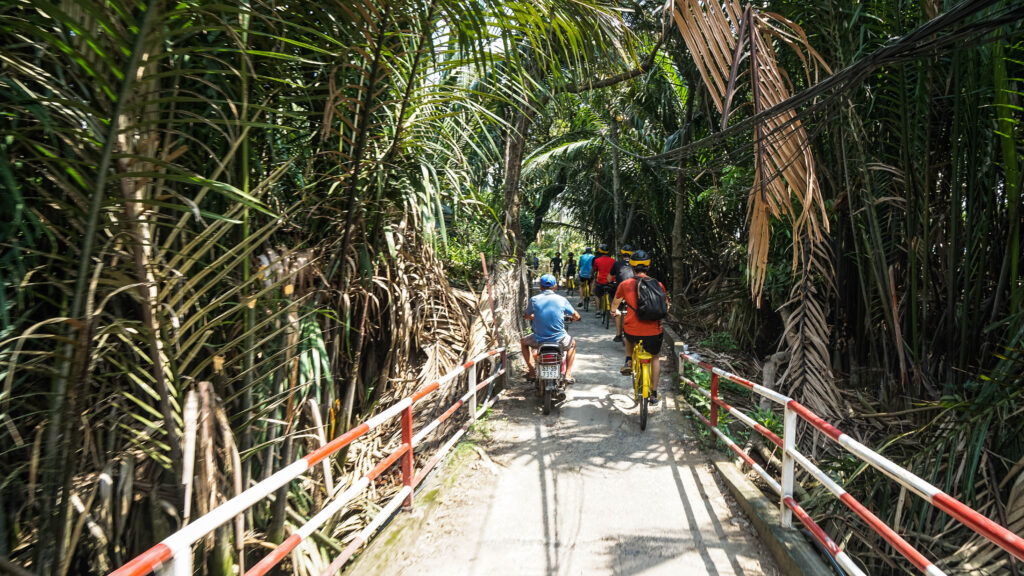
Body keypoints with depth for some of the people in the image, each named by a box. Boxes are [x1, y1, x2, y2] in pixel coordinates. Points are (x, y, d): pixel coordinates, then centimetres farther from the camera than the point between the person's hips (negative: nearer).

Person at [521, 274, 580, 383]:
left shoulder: (534, 300, -5)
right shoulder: (562, 300, -4)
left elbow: (526, 316, 10)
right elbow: (576, 316, 3)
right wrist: (571, 317, 28)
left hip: (538, 340, 0)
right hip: (559, 340, 0)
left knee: (523, 342, 32)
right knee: (572, 343, 34)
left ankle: (532, 371, 19)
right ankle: (568, 374, 21)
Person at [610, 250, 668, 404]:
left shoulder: (625, 284, -2)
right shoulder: (658, 284, 0)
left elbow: (614, 305, 15)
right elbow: (666, 306, 16)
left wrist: (615, 311, 39)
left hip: (632, 332, 0)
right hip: (653, 332, 0)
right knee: (655, 357, 28)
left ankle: (628, 361, 25)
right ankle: (654, 394, 28)